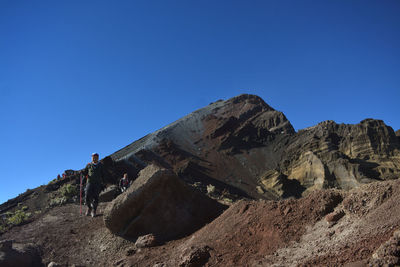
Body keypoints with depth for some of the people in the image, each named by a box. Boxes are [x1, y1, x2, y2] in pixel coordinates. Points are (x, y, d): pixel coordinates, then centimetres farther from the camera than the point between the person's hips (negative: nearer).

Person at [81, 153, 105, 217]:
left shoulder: (100, 165, 11)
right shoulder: (89, 165, 12)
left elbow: (103, 175, 12)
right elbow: (85, 173, 12)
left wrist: (103, 184, 6)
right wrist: (82, 172, -12)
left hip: (98, 183, 0)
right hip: (90, 182, 1)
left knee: (95, 197, -5)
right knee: (87, 197, -9)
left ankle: (93, 211, 4)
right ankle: (89, 208, 16)